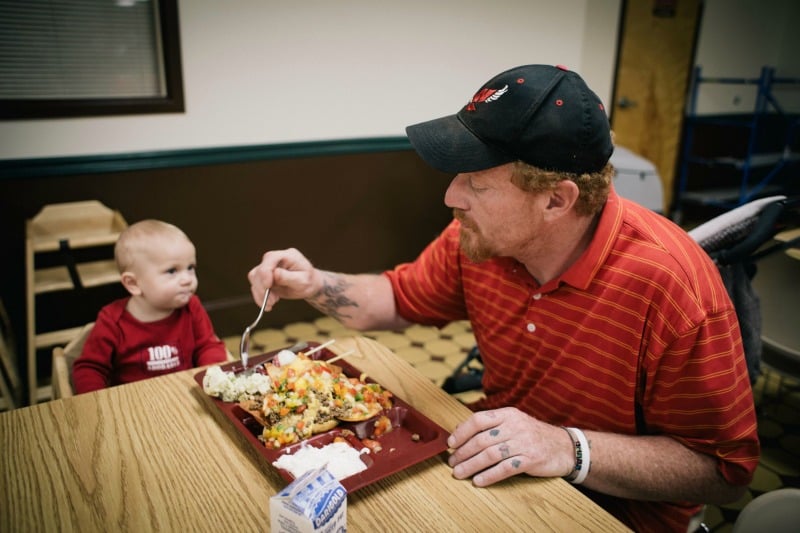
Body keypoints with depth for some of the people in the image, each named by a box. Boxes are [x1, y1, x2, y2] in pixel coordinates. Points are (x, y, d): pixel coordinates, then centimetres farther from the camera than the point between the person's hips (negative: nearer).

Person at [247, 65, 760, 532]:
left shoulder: (669, 282, -28)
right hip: (495, 465, 5)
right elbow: (401, 299, 7)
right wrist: (315, 285, -9)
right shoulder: (478, 236, -11)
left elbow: (725, 469, -20)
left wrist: (570, 451, -32)